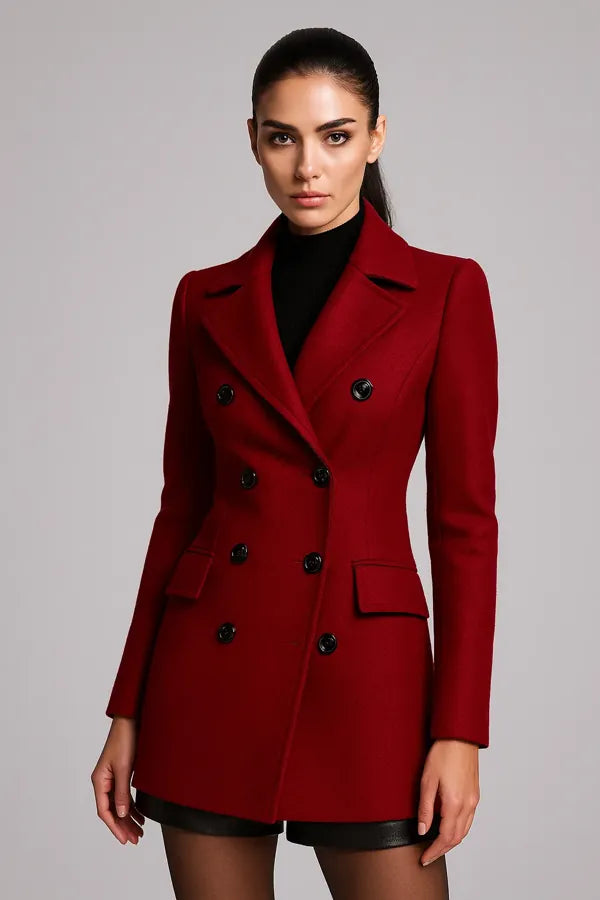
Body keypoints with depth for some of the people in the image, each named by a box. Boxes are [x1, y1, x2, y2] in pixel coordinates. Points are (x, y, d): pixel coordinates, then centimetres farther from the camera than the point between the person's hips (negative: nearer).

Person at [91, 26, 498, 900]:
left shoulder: (444, 291, -2)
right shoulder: (207, 300, 7)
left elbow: (465, 518, -3)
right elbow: (183, 504, 10)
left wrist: (460, 729, -9)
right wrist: (128, 712, 7)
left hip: (364, 676, -3)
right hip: (210, 676, 3)